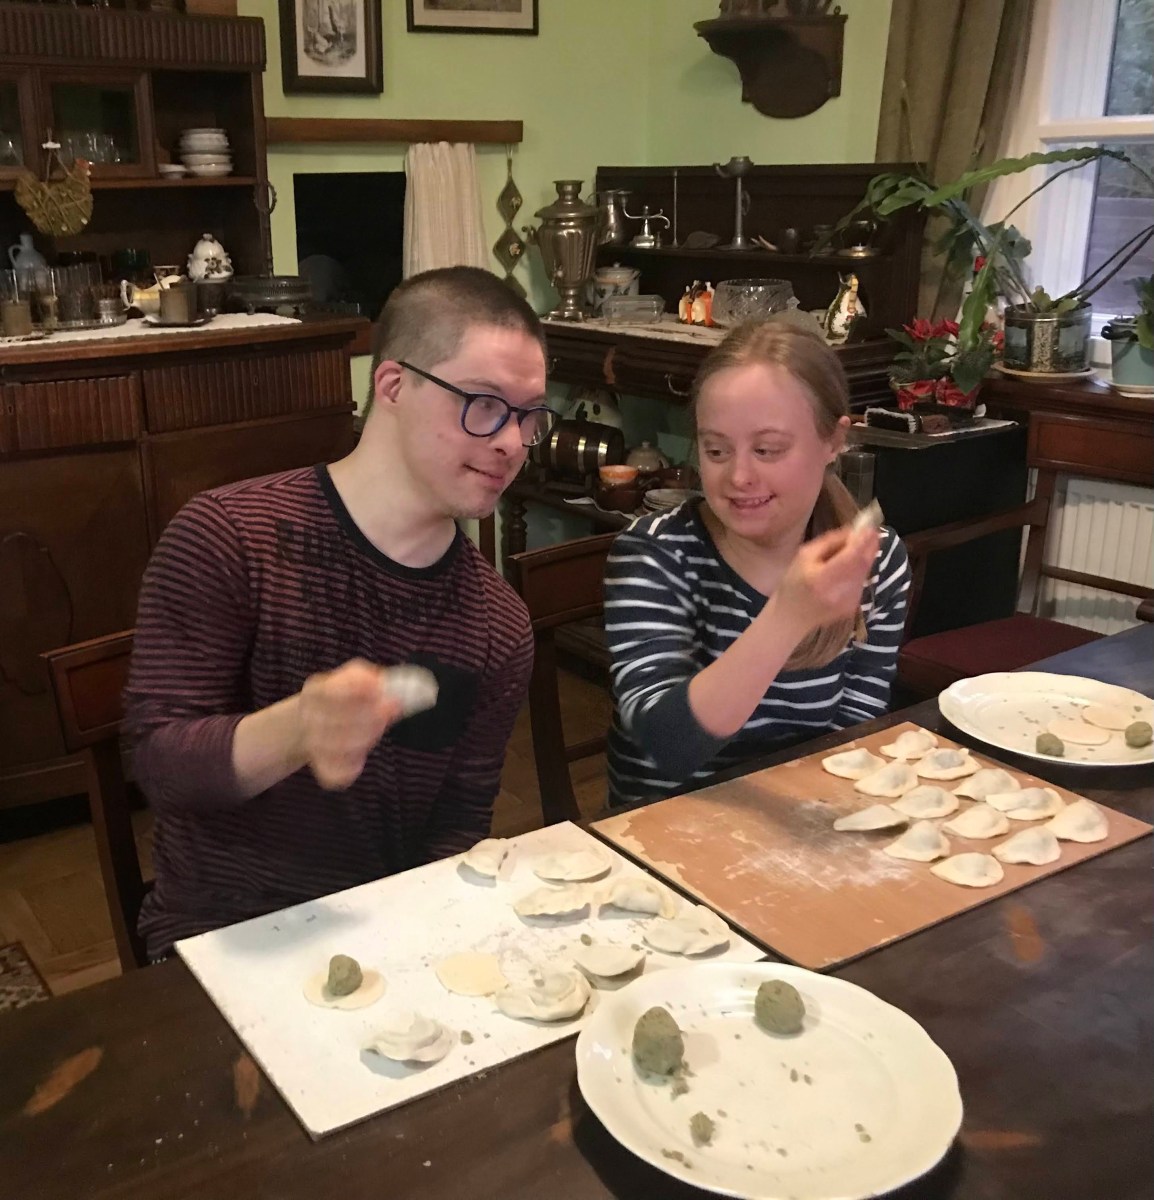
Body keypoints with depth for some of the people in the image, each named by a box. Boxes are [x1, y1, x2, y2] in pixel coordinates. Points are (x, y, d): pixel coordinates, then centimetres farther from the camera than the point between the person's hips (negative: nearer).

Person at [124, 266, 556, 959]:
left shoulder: (500, 625, -1)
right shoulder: (227, 538, -12)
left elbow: (460, 824, 2)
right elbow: (159, 764, -14)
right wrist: (295, 731, -34)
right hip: (222, 942, -3)